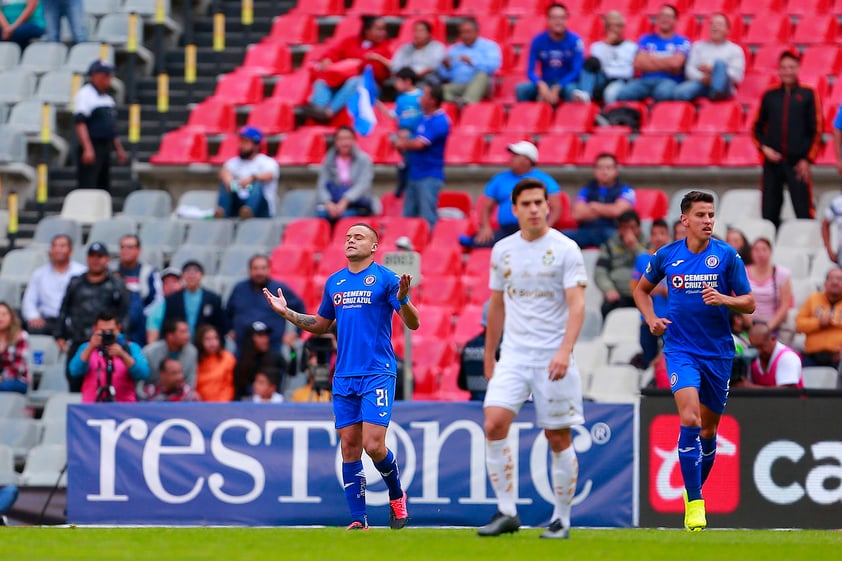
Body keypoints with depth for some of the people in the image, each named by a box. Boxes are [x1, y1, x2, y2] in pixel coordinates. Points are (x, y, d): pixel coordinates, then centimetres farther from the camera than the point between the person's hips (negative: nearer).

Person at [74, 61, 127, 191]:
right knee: (87, 187, -14)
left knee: (104, 187, 11)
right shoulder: (85, 95, -9)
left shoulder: (107, 98, 18)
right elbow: (80, 123, -19)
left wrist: (119, 149, 24)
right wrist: (88, 149, -28)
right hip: (91, 148, -9)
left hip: (105, 148, 9)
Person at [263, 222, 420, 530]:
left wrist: (402, 300, -26)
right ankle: (358, 520, 4)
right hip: (344, 376, 5)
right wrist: (286, 313, 15)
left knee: (373, 445, -12)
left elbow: (413, 323, -7)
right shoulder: (334, 282, 14)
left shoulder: (385, 278, -3)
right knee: (349, 447, 1)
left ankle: (397, 496, 16)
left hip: (378, 374, -5)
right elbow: (321, 324, 26)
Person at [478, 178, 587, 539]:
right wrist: (488, 356, 20)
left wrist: (565, 350, -26)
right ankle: (506, 512, -8)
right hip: (513, 356, 3)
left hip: (552, 358, -3)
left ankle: (561, 519, 13)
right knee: (494, 424, -15)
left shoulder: (565, 249, -5)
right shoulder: (503, 250, 9)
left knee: (558, 439, 1)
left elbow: (577, 304, -12)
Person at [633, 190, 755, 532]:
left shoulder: (727, 256, -3)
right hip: (680, 349, -1)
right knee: (689, 419, -21)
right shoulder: (667, 256, 0)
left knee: (708, 430, 11)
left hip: (718, 353, 1)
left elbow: (749, 304, 0)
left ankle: (694, 489, 36)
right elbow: (642, 289, 19)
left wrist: (722, 299, -20)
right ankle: (694, 503, -18)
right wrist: (651, 319, 2)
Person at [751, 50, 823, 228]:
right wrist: (764, 148, -2)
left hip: (798, 164, -3)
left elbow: (816, 129, 2)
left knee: (804, 212, -7)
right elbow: (757, 128, 16)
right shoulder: (769, 96, 10)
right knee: (769, 212, 4)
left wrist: (807, 159, -5)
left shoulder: (808, 95, 4)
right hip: (772, 161, 3)